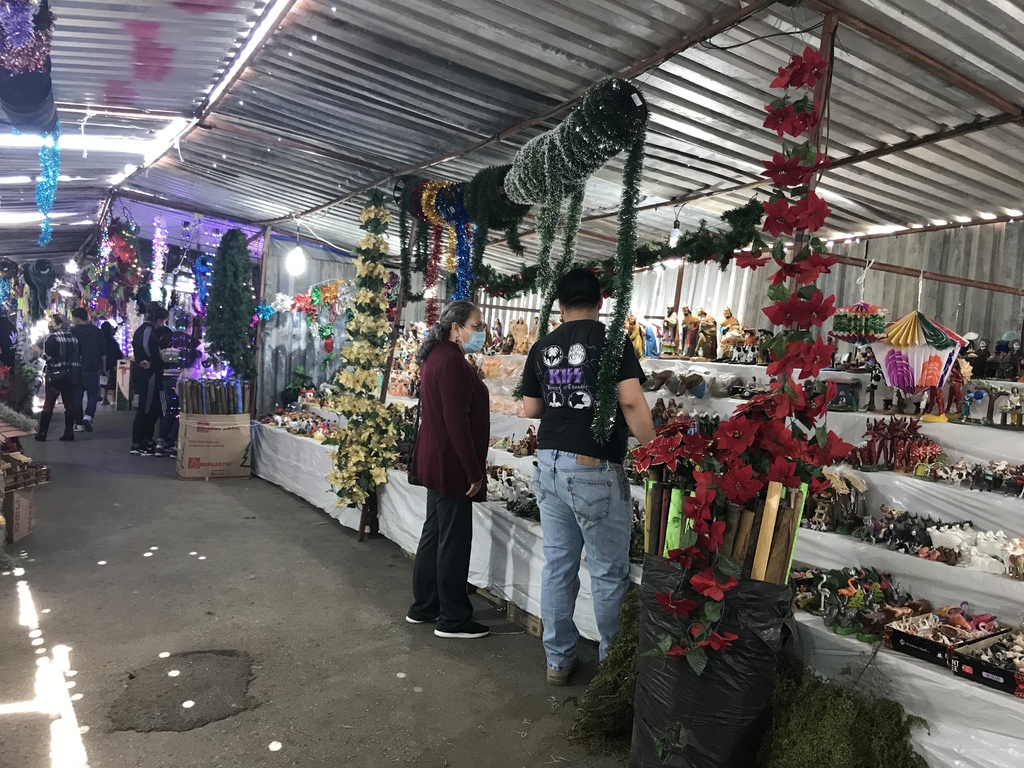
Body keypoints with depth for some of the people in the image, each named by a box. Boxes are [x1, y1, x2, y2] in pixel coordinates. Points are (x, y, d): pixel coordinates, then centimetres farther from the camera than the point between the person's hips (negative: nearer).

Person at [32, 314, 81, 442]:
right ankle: (69, 432, 3)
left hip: (55, 375, -5)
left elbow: (50, 358, -15)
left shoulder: (52, 338, -9)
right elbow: (77, 356, 11)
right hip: (70, 375, 5)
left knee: (49, 403, 1)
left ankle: (42, 433, 4)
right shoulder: (73, 338, 8)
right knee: (70, 403, 4)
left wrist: (39, 351, -3)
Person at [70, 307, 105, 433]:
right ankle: (88, 416, -13)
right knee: (93, 394, 9)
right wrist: (103, 367, 14)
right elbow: (103, 352, 6)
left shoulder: (73, 332, -4)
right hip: (93, 368, 1)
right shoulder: (97, 331, 3)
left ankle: (79, 423, 9)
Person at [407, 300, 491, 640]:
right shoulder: (452, 361, -18)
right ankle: (453, 620, 11)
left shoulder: (438, 356, 13)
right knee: (454, 541, -1)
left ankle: (423, 607, 29)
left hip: (435, 462, 11)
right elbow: (456, 421, -22)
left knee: (434, 534, 17)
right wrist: (474, 471, -19)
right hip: (451, 464, -11)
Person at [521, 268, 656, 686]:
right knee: (609, 573, 6)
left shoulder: (543, 347, 9)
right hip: (594, 468, -6)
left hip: (550, 463, 6)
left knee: (558, 564, 13)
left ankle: (558, 659, 23)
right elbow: (631, 402, -16)